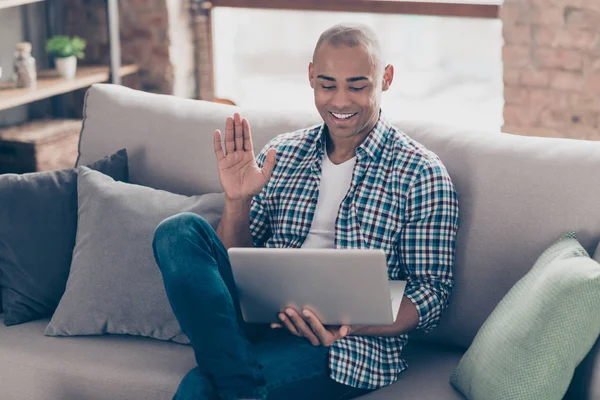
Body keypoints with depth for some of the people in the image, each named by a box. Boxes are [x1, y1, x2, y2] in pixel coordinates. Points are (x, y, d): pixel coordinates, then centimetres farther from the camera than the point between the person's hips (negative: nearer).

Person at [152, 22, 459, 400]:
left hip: (349, 345, -6)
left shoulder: (422, 175, 1)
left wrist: (350, 324, -19)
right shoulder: (280, 154, 14)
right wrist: (237, 202, -6)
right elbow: (231, 259, 15)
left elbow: (432, 291, -2)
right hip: (263, 319, 7)